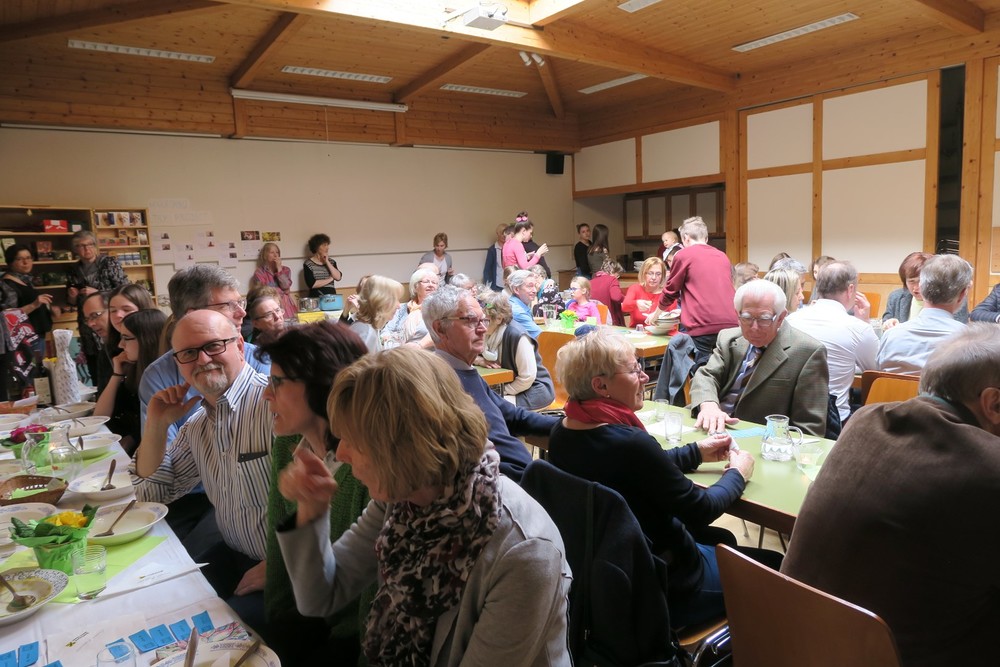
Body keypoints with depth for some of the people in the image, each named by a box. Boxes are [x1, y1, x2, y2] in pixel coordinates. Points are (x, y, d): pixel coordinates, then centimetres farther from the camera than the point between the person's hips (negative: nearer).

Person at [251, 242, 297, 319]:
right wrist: (282, 290, -1)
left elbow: (286, 287, -2)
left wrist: (279, 269, -3)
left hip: (286, 305, 3)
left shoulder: (286, 270, 13)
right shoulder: (259, 273, 3)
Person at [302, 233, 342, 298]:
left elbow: (338, 277, -3)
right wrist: (330, 279, -4)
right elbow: (312, 284, -11)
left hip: (332, 297, 4)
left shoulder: (331, 261, 11)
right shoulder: (308, 264, -1)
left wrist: (327, 262, -6)